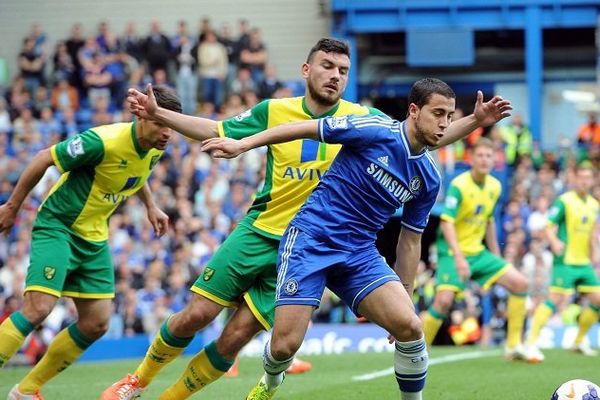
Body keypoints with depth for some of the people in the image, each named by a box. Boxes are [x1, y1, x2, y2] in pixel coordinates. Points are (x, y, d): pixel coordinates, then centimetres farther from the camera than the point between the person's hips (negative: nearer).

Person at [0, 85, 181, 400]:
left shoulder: (155, 149, -2)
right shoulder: (103, 141, -26)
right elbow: (44, 159, -17)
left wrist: (151, 206, 15)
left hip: (94, 238, 8)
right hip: (57, 227, -8)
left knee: (96, 324, 3)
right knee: (38, 308, -24)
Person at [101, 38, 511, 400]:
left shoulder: (361, 119, -2)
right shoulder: (274, 111, 0)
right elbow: (215, 130, 9)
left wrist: (474, 121, -13)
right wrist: (157, 114, 1)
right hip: (257, 232, 1)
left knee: (235, 337, -7)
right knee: (195, 315, -6)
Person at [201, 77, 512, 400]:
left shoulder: (429, 179, 5)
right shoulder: (376, 131, -12)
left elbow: (410, 240, 15)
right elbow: (305, 129, -7)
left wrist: (404, 298, 17)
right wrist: (243, 144, -11)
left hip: (360, 253, 5)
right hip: (311, 240, -5)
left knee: (409, 326, -18)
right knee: (284, 346, -10)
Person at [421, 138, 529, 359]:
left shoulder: (495, 187, 5)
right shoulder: (458, 185, -17)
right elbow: (446, 222, -24)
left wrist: (496, 257, 20)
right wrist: (458, 257, -33)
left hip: (477, 252, 7)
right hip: (452, 252, -7)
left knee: (520, 283, -4)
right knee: (444, 300, -23)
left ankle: (514, 345, 2)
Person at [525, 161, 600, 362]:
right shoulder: (565, 201, -8)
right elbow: (548, 226, -13)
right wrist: (555, 242, -31)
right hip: (566, 261, -7)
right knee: (555, 299, -16)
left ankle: (579, 341, 21)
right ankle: (531, 343, -16)